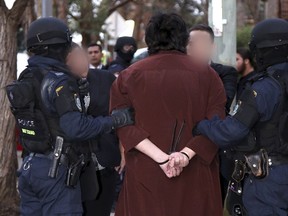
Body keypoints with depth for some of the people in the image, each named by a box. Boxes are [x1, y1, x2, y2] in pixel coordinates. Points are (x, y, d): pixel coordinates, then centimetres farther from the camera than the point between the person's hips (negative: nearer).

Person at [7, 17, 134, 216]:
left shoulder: (26, 79, 8)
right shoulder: (58, 81, -17)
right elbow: (75, 127, -26)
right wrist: (115, 120, -21)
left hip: (30, 167, 8)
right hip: (56, 171, -8)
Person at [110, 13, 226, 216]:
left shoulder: (129, 76, 3)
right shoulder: (207, 75, 2)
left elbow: (123, 125, -6)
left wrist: (161, 157, -13)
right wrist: (187, 153, -16)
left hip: (145, 176, 0)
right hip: (196, 177, 0)